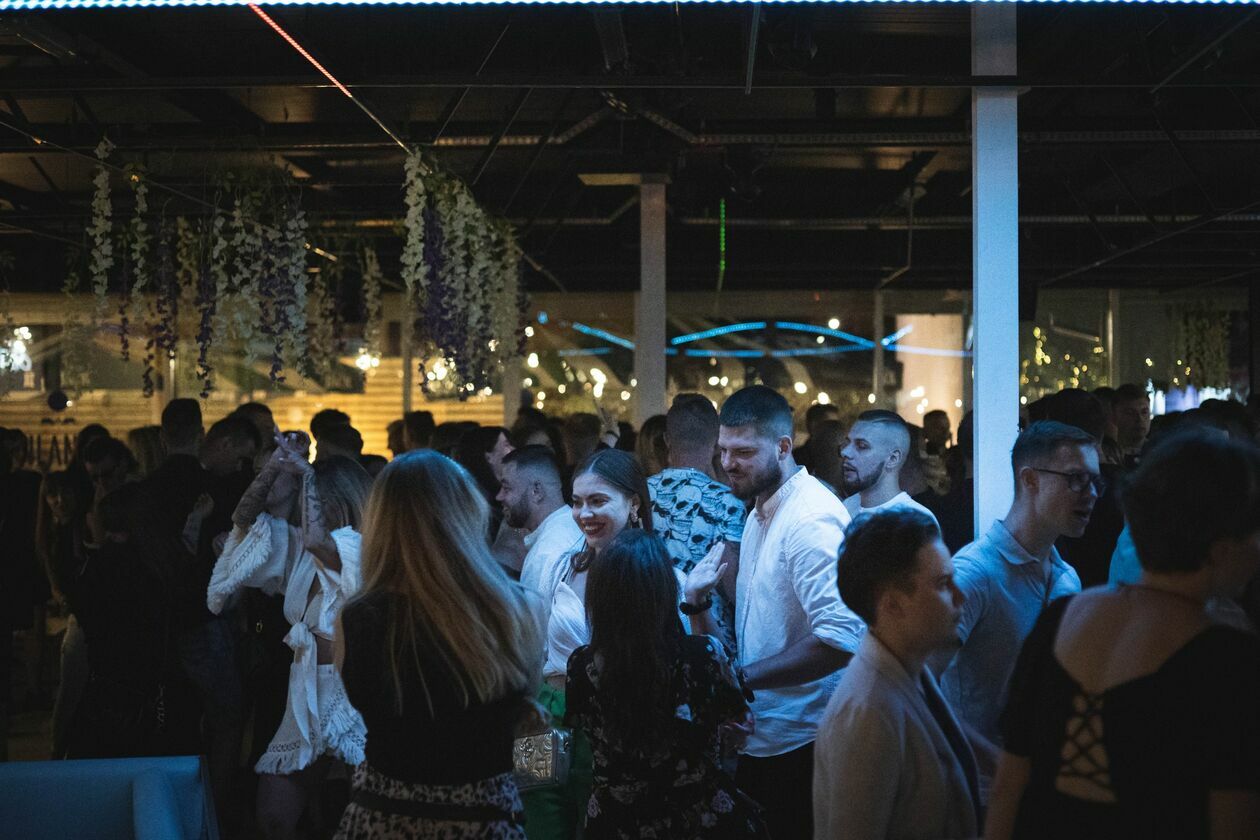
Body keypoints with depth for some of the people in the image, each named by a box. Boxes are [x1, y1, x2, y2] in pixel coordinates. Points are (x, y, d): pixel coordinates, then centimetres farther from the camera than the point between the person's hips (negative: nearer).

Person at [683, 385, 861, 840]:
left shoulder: (812, 518, -17)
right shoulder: (759, 513, 13)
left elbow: (841, 638, -28)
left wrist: (740, 677, -24)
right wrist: (699, 603, -3)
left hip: (800, 747, -9)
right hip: (757, 740, 9)